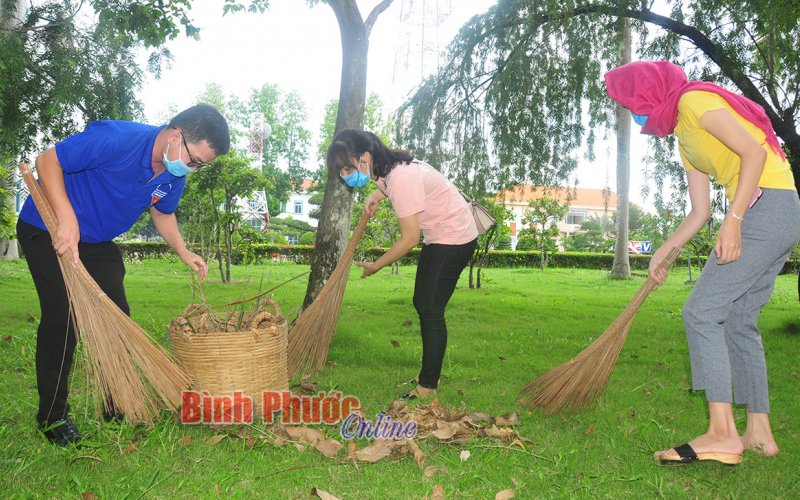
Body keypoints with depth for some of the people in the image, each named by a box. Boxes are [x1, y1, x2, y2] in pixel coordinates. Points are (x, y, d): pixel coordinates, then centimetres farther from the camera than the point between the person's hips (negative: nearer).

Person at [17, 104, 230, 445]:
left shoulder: (175, 175, -8)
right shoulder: (116, 139, -31)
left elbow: (162, 213, 11)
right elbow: (47, 161, -25)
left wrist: (184, 253, -4)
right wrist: (67, 220, -35)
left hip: (97, 241, 7)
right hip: (49, 231, -7)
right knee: (63, 319, -11)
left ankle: (117, 407, 18)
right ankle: (52, 416, 5)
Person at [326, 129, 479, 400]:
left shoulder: (401, 178, -30)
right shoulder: (389, 167, -2)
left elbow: (409, 239, -26)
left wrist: (375, 266, -13)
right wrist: (376, 195, 4)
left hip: (454, 237, -10)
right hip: (438, 237, 10)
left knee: (430, 310, -8)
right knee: (422, 303, 14)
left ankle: (428, 386, 1)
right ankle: (430, 374, 26)